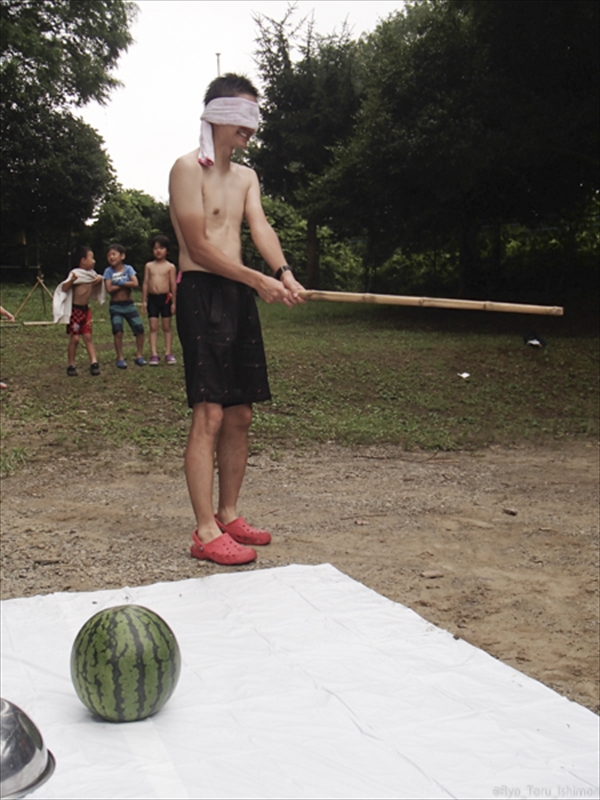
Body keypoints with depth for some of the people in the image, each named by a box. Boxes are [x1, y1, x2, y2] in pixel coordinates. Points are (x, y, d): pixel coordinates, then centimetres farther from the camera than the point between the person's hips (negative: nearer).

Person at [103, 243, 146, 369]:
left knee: (139, 329, -3)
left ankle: (139, 355, 12)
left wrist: (119, 283, -16)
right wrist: (126, 284, -13)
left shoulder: (128, 268, -3)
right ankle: (120, 358, 1)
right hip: (115, 306, -1)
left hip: (129, 305, 2)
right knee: (118, 332, -12)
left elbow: (135, 284, -16)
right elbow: (109, 289, -16)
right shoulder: (108, 271, -4)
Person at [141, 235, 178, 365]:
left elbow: (173, 285, -1)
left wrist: (173, 302, -5)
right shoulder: (149, 266, 7)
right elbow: (145, 284, 7)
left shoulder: (170, 267, 0)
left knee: (166, 326, 5)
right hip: (152, 298, 2)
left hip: (165, 298, -2)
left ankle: (168, 353, 10)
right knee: (153, 327, 0)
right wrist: (144, 301, 2)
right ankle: (154, 354, -1)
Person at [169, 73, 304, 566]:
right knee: (209, 412, -12)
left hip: (239, 294, 8)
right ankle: (206, 531, -9)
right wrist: (261, 280, -16)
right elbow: (199, 247, -12)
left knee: (240, 414, 8)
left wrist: (284, 273, -18)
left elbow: (261, 228, 1)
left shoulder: (246, 177, 19)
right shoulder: (189, 168, -4)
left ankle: (229, 515, 19)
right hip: (201, 292, -8)